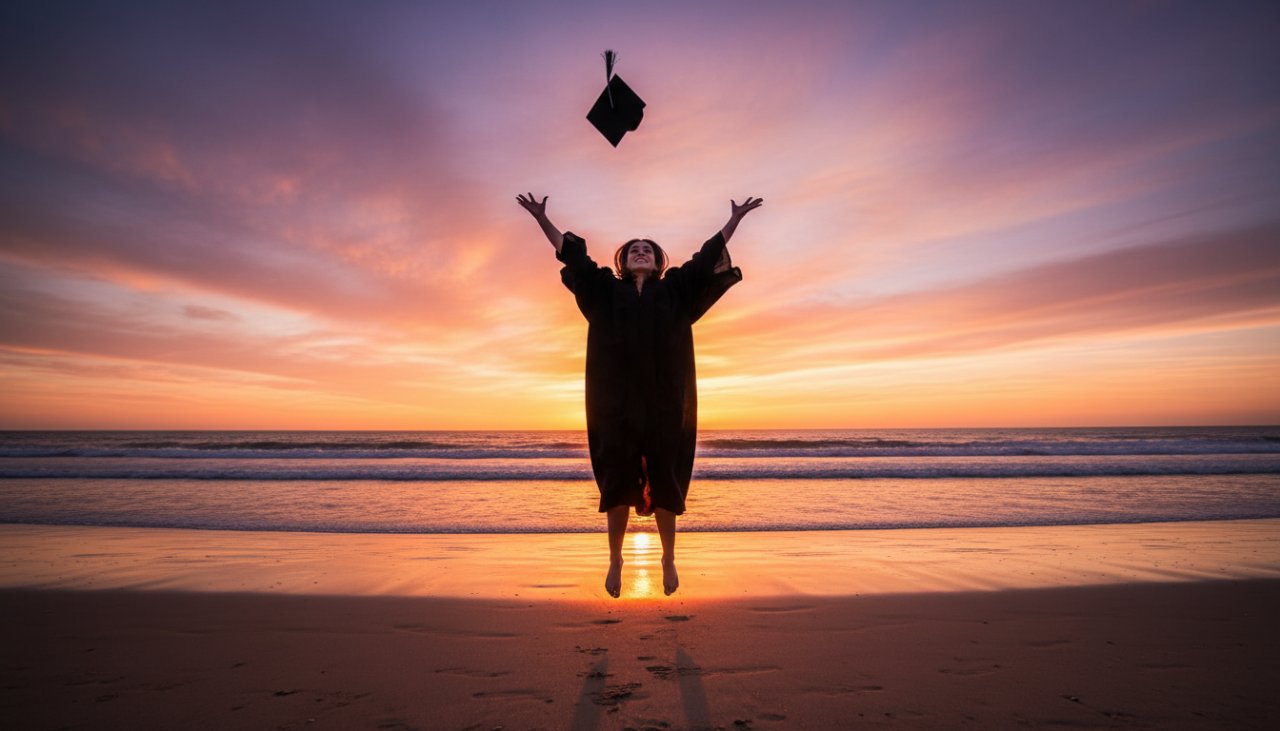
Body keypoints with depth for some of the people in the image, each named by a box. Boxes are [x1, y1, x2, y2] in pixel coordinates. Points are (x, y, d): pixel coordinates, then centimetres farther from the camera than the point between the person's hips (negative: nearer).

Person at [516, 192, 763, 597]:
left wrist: (735, 219, 17)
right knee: (617, 481, 3)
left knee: (665, 481, 5)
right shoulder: (606, 289, 13)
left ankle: (668, 558, 23)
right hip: (617, 402, 0)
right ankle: (615, 559, 19)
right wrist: (542, 218, 10)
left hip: (665, 402, 1)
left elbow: (708, 256, 16)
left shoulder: (675, 289, 14)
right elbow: (571, 251, 13)